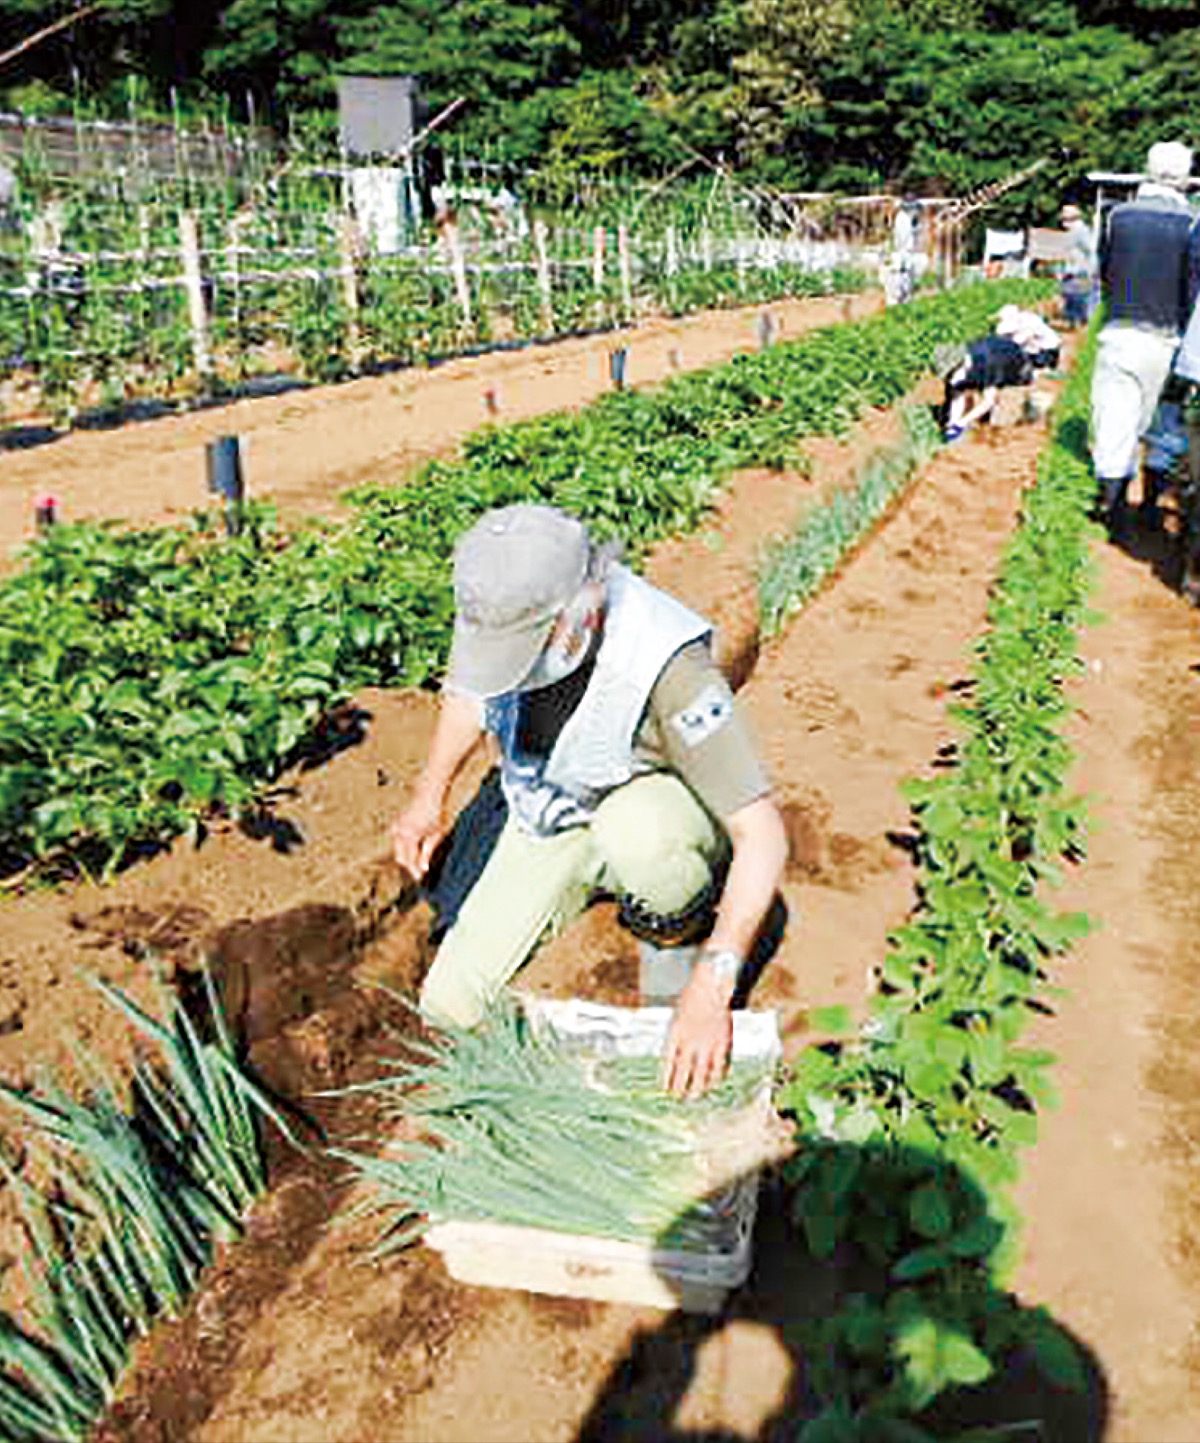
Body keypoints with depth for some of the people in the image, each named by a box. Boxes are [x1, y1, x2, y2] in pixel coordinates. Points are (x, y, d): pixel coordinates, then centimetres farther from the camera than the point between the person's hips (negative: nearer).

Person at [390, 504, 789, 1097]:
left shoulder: (666, 664, -37)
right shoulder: (503, 609, -21)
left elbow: (762, 835, -36)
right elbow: (469, 692, 6)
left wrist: (711, 988, -38)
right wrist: (429, 794, 10)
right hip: (548, 817, 5)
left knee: (636, 829, -43)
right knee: (450, 1007, -4)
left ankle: (679, 934, -6)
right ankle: (591, 881, 18)